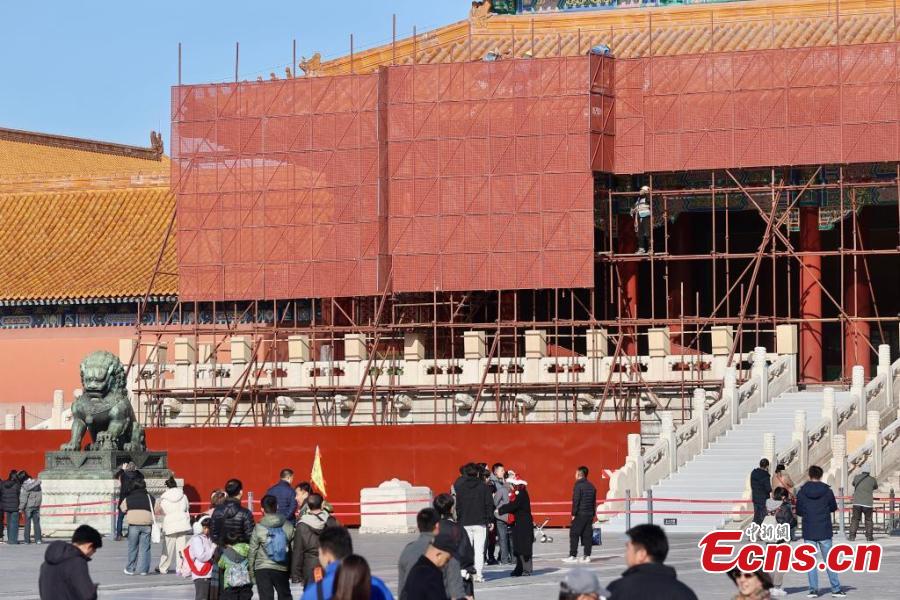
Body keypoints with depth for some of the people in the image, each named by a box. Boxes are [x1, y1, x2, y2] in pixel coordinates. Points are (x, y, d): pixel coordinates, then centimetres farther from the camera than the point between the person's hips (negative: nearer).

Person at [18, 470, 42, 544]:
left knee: (27, 523, 5)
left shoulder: (24, 487, -16)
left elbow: (23, 499, -13)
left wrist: (21, 508, -7)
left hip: (28, 507, -4)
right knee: (36, 523, 8)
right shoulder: (37, 483, -1)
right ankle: (38, 539, 3)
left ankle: (27, 539, 6)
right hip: (37, 506, 4)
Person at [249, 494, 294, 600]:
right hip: (282, 569, 2)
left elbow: (252, 552, -3)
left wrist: (251, 572, 9)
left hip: (262, 569, -2)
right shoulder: (288, 527, -3)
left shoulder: (258, 528, -7)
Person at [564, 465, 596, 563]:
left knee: (574, 535, -3)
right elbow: (594, 502, 15)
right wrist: (593, 514, 19)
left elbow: (576, 501, -14)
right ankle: (587, 555, 5)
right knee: (587, 535, 7)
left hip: (580, 515, -7)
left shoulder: (579, 485, -10)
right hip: (589, 514, 7)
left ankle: (573, 556, -7)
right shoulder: (591, 486, 12)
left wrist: (573, 514, -11)